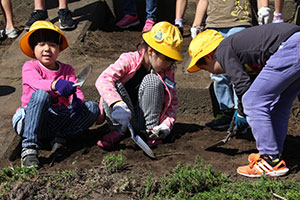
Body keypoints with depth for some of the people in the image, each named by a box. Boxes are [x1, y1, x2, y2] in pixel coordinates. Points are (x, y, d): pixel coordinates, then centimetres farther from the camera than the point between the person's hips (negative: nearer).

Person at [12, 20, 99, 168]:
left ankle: (60, 137, -18)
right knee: (41, 95, -35)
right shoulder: (29, 67, 1)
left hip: (59, 120, 3)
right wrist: (55, 84, -45)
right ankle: (29, 148, -34)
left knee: (93, 107, -14)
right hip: (31, 121, -3)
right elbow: (37, 82, -23)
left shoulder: (67, 70, 13)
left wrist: (77, 101, -28)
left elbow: (77, 91, -2)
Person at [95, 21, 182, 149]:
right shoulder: (129, 60, -17)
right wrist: (118, 105, -48)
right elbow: (103, 80, -31)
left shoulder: (168, 71, -5)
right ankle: (117, 130, -15)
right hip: (123, 117, -2)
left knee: (153, 80, -21)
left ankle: (152, 129, -12)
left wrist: (166, 125, -19)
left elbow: (173, 102, 0)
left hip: (143, 120, 2)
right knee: (114, 84, -28)